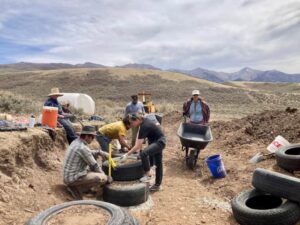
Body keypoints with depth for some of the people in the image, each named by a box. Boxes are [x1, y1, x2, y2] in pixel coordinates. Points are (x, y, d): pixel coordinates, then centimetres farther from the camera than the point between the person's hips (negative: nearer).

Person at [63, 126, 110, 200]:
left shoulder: (76, 142, 6)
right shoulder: (82, 148, -22)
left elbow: (89, 153, 23)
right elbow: (94, 166, -15)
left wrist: (99, 152, 6)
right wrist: (105, 176, -2)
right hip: (74, 178, -10)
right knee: (103, 178, -14)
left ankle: (76, 186, 12)